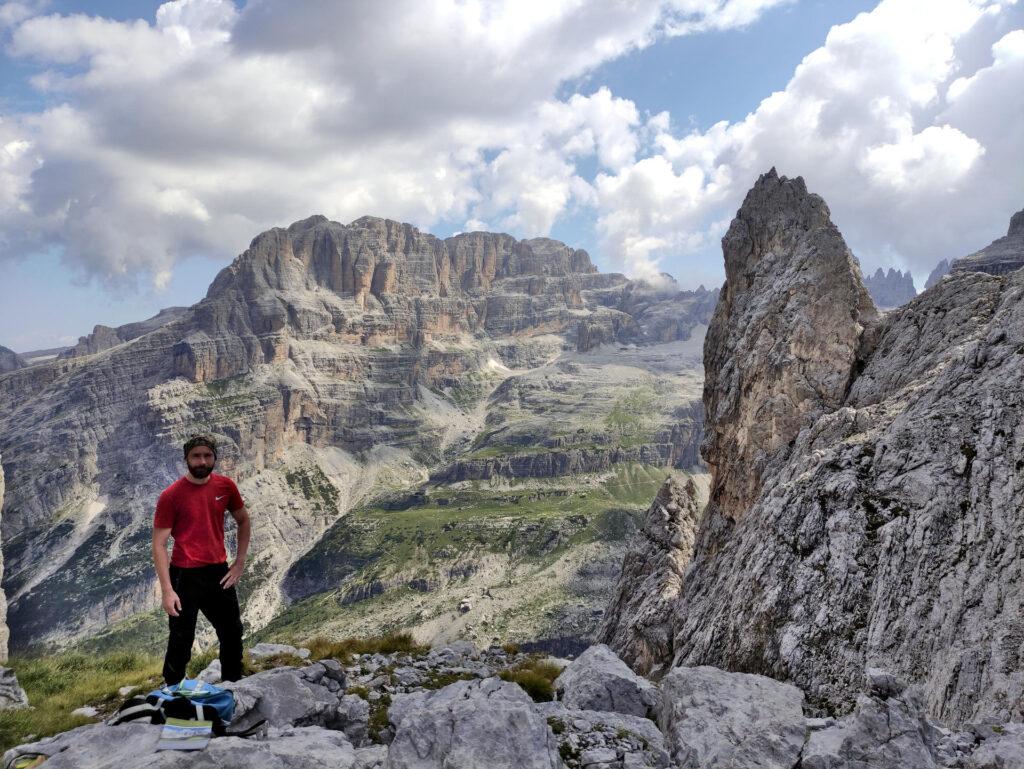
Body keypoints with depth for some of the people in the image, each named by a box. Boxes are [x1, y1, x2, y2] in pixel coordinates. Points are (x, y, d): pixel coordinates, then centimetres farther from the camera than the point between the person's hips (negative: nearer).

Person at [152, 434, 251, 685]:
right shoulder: (171, 496, -14)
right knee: (181, 642, 3)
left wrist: (240, 562, 7)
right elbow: (159, 545, -13)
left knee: (232, 634, 17)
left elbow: (243, 521, 15)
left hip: (219, 572, 5)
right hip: (185, 576, -5)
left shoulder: (225, 486, -1)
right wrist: (167, 590, -18)